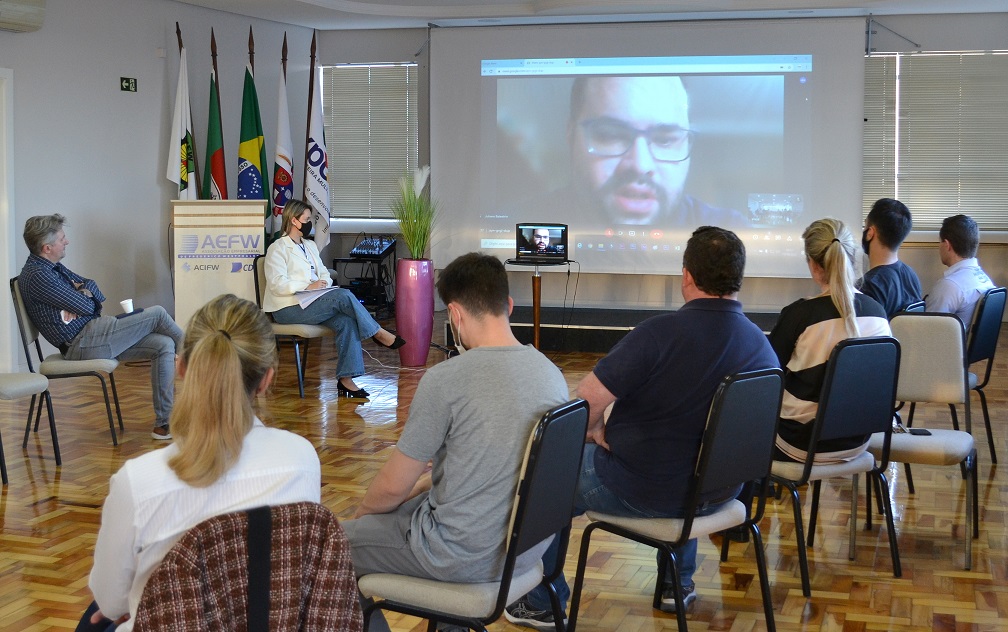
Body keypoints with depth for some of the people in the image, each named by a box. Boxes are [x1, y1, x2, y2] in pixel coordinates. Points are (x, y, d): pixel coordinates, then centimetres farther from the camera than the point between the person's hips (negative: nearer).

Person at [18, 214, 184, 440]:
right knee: (157, 314, -12)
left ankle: (164, 423, -5)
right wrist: (85, 297, 8)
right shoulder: (36, 276, -16)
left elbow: (90, 286, 16)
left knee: (164, 345, -4)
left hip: (93, 334, 10)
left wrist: (84, 293, -8)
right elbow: (86, 306, -16)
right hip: (83, 342, -10)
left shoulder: (52, 266, 16)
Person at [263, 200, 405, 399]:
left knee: (346, 321, -23)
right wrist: (308, 286, -20)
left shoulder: (310, 246, 23)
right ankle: (378, 333, -13)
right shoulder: (277, 249, -2)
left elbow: (324, 274, 22)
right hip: (288, 310, -7)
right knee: (344, 296, -27)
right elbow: (277, 285, -13)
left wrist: (324, 283, -3)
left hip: (309, 303, 7)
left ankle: (346, 379, -28)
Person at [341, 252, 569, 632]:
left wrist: (363, 512, 11)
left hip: (468, 558, -7)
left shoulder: (445, 379, -21)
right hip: (528, 546, 7)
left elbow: (394, 486, -11)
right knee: (413, 503, 33)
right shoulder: (552, 374, -1)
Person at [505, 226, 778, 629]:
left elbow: (587, 398, -22)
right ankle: (679, 582, 48)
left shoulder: (659, 333, -25)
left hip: (643, 494, -6)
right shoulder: (764, 347, -6)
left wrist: (596, 430, 1)